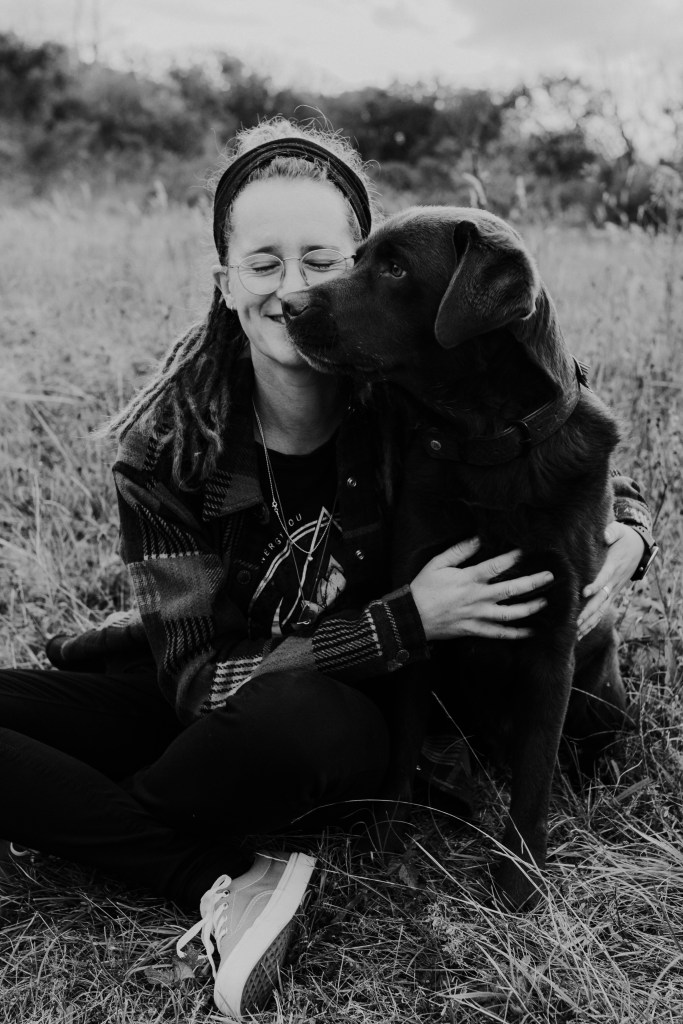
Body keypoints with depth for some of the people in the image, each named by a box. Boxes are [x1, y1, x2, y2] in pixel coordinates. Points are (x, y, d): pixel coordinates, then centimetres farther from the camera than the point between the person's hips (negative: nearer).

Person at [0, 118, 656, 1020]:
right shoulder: (166, 442, -16)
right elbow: (199, 680, -19)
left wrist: (626, 529, -21)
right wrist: (406, 623, -29)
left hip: (353, 719, -1)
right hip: (208, 705, 2)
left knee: (294, 721, -39)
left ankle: (75, 821, -13)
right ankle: (224, 885, -22)